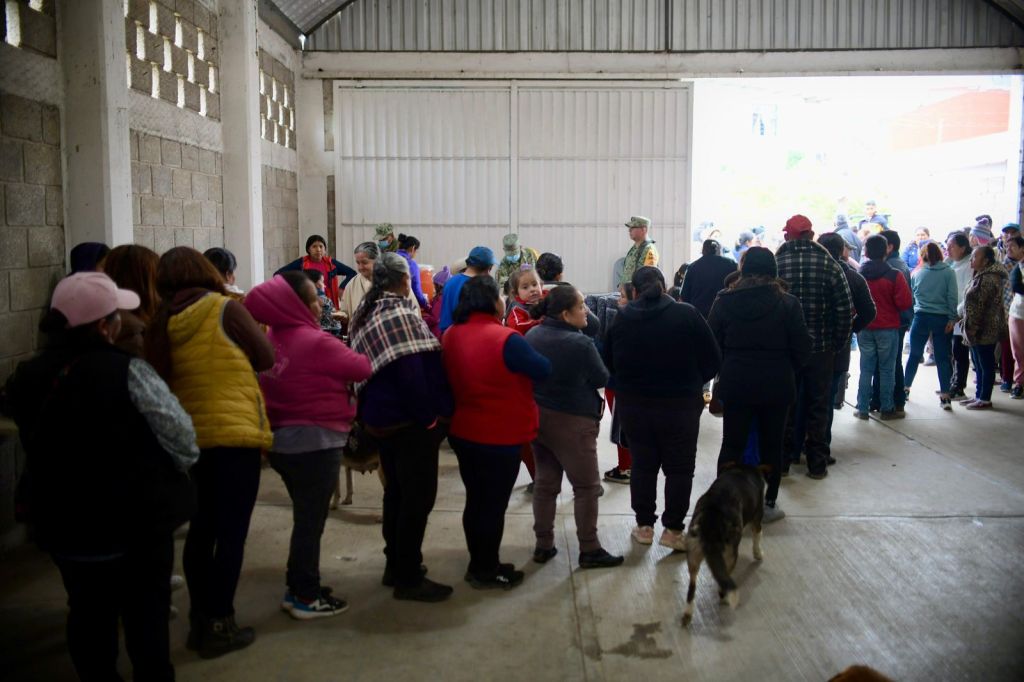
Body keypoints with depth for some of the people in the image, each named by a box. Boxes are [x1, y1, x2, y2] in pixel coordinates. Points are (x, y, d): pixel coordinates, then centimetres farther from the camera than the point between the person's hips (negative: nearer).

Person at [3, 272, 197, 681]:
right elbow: (181, 438, -20)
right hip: (138, 518, -5)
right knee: (146, 615, 10)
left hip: (63, 521, 5)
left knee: (89, 615, 19)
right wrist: (159, 481, -1)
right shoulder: (126, 371, -21)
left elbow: (38, 449, 7)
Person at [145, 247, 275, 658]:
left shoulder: (162, 323, 3)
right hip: (234, 433, -5)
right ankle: (219, 626, 6)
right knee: (231, 532, 2)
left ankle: (200, 620, 24)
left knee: (202, 528, 16)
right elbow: (265, 359, -1)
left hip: (189, 437, 6)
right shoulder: (225, 309, -9)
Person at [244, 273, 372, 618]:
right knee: (311, 520, 3)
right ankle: (306, 596, 12)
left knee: (305, 516, 20)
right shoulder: (316, 342, -19)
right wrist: (363, 355, 10)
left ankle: (298, 587, 29)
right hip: (316, 441, -8)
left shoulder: (273, 338, 3)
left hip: (283, 439, 8)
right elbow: (361, 367, -10)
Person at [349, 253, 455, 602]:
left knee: (397, 492, 18)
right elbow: (410, 372, -24)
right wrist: (430, 417, -18)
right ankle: (408, 578, 4)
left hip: (384, 417, 10)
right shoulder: (400, 314, -18)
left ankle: (396, 565, 29)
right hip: (410, 421, -10)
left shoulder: (367, 314, 13)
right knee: (419, 496, -3)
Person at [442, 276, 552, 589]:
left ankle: (478, 564, 29)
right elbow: (545, 370, -13)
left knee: (475, 500, 17)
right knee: (494, 504, 6)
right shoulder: (505, 339, -21)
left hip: (463, 433, 7)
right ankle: (487, 571, 17)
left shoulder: (450, 336, 1)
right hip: (500, 438, -7)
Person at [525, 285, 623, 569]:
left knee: (545, 482, 16)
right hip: (571, 422, -7)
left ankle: (543, 545, 23)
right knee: (586, 486, 5)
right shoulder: (580, 343, -22)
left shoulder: (532, 335, -1)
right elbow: (602, 378, -8)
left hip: (537, 416, 7)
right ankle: (590, 550, 11)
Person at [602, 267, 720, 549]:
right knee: (679, 467, 11)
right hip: (680, 404, -2)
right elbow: (712, 360, -6)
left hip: (633, 404, 3)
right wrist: (691, 384, 10)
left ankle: (644, 525, 22)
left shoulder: (621, 319, -4)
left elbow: (608, 363, 4)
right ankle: (673, 529, 14)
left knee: (643, 465, 15)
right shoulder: (687, 315, -10)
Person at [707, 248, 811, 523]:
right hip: (776, 386, 0)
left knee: (732, 444, 9)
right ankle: (769, 504, 19)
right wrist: (786, 371, 13)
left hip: (735, 384, 1)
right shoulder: (787, 304, -7)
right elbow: (802, 348, -4)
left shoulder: (724, 301, -5)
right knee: (771, 445, 12)